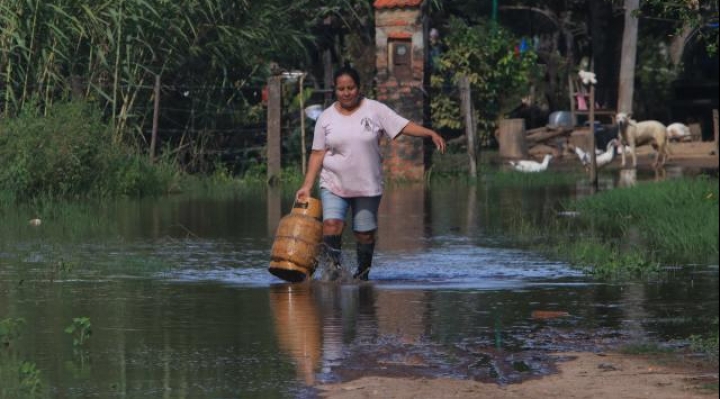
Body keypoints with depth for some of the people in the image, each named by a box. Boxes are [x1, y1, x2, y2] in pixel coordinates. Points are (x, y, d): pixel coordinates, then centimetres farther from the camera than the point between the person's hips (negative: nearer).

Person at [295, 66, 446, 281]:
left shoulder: (375, 110, -2)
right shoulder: (326, 118, 2)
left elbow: (404, 126, -4)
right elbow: (318, 153, 4)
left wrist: (431, 133, -18)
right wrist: (307, 185, -2)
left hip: (368, 185, 0)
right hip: (334, 183, 0)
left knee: (365, 232, 4)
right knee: (331, 224, -18)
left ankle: (362, 273, 22)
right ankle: (335, 264, 3)